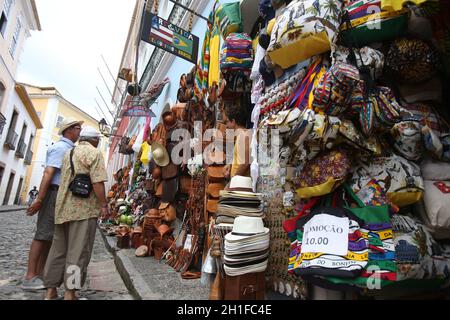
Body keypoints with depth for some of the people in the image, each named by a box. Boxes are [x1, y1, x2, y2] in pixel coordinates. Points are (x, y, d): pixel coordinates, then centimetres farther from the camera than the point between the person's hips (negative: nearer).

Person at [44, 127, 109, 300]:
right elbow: (97, 182, -16)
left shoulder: (68, 153, 17)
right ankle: (70, 293, 2)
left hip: (63, 207, 7)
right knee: (78, 251, -2)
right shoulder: (94, 153, -6)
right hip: (84, 208, -7)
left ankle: (50, 290, 18)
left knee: (58, 249, 12)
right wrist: (104, 205, -11)